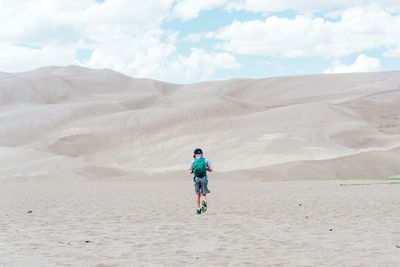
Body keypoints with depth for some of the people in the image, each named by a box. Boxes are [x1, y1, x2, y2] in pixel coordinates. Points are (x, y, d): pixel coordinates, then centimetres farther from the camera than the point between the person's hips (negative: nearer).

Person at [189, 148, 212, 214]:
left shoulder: (193, 161, 1)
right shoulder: (205, 160, 0)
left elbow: (191, 171, 2)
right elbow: (210, 170, -2)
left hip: (196, 179, 1)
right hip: (204, 179, 0)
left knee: (198, 194, 16)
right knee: (204, 195, 8)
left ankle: (198, 209, 13)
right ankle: (204, 202, -25)